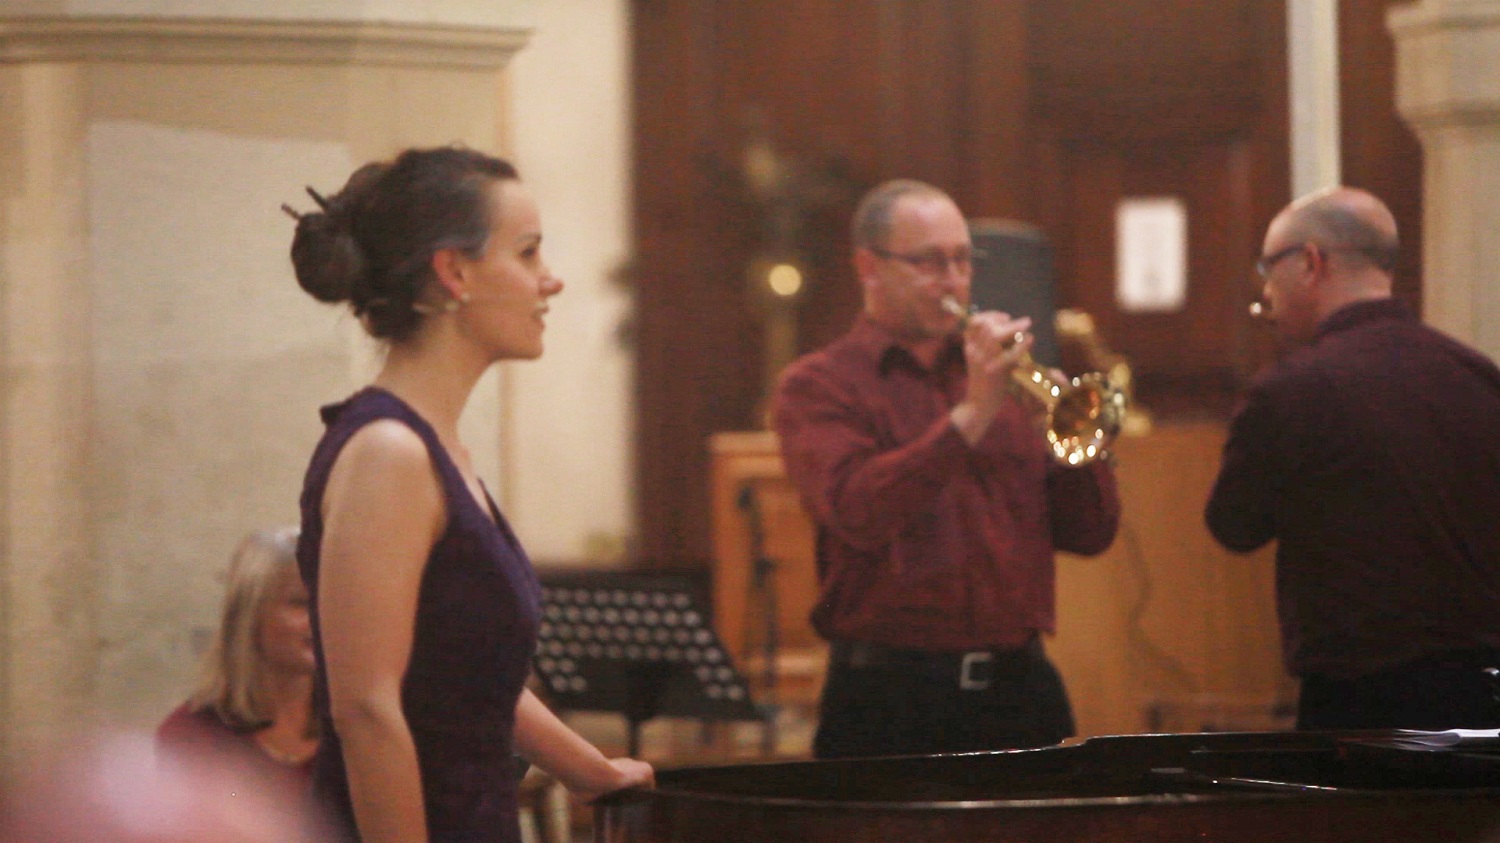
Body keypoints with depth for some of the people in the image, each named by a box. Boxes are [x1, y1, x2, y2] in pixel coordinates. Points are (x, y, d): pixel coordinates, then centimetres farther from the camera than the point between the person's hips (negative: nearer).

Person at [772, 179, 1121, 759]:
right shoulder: (817, 386, 2)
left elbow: (1091, 531, 10)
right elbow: (857, 513, -17)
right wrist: (972, 413, -19)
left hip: (1020, 689, 4)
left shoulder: (1007, 383, 16)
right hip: (890, 702, -4)